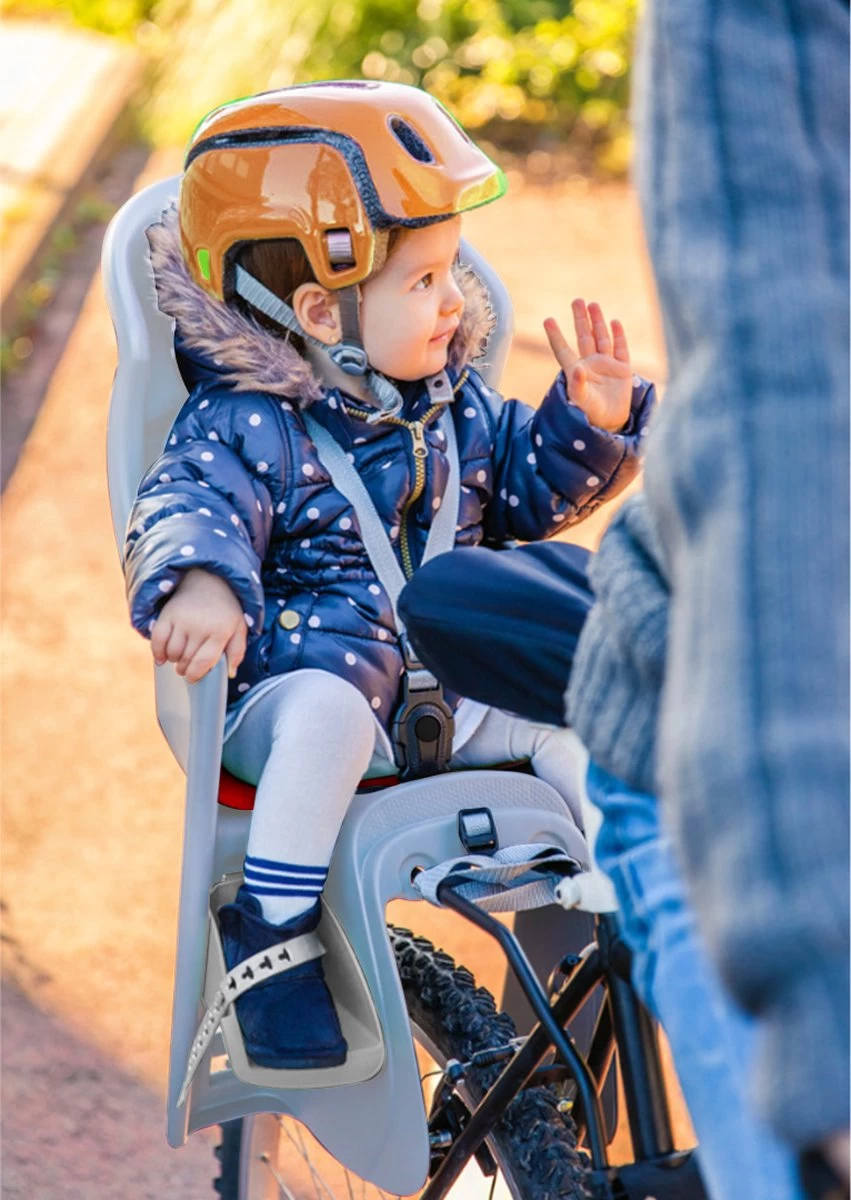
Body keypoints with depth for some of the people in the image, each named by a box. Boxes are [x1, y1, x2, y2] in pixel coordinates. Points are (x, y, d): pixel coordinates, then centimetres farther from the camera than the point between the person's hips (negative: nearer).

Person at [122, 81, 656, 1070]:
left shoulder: (451, 402, 10)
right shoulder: (245, 426, -12)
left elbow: (526, 490, 22)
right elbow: (182, 509, -27)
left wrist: (592, 423, 2)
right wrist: (197, 581, -50)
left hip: (446, 684, 6)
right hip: (290, 690, -6)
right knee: (333, 709, -39)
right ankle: (272, 936, -30)